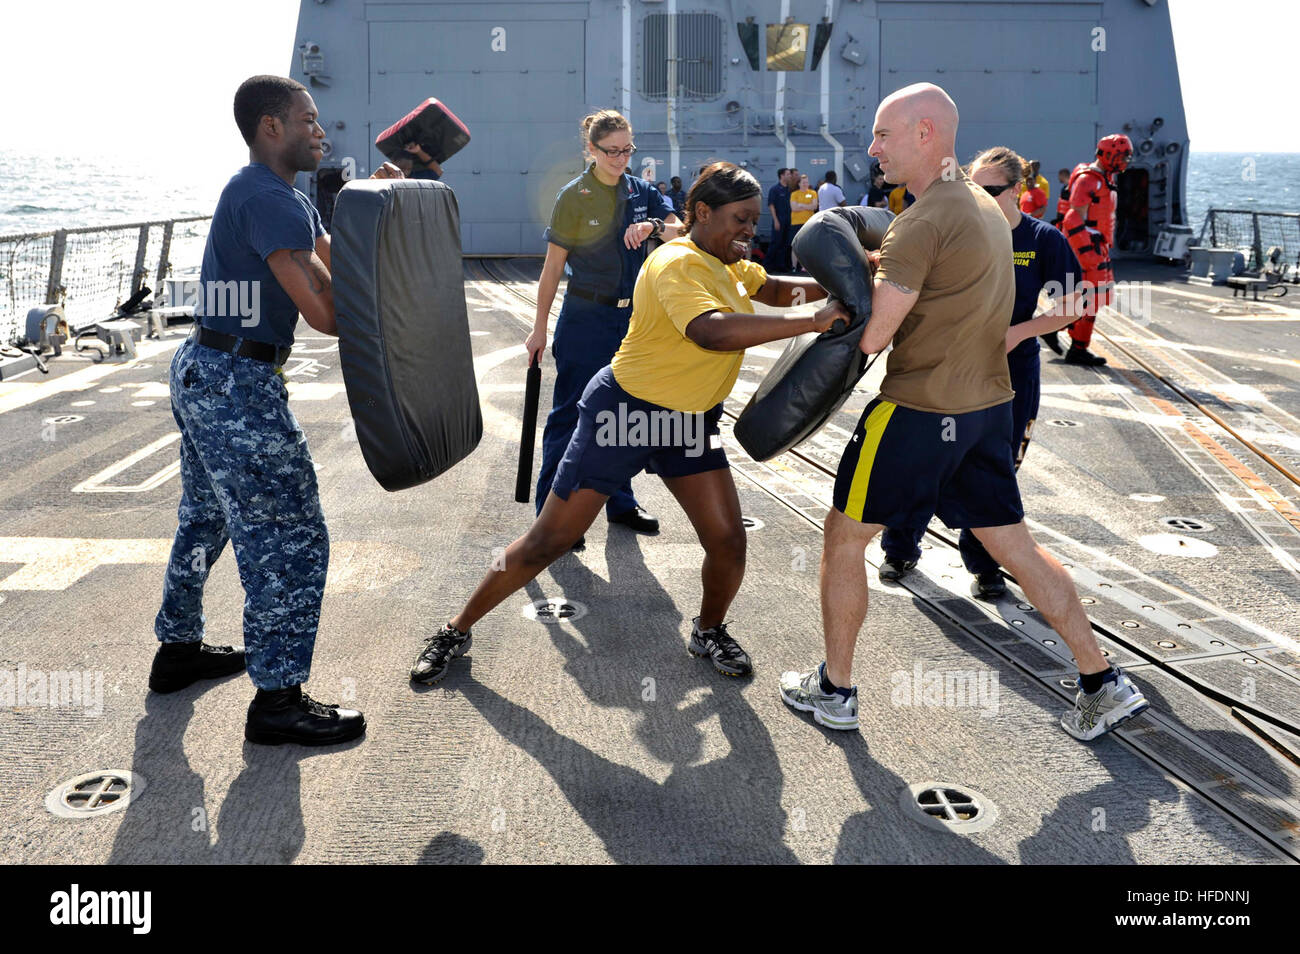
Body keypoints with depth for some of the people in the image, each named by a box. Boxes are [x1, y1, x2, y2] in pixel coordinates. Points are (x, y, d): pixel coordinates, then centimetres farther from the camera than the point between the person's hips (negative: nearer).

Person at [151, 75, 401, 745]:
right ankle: (277, 700, 1)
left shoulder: (285, 198, 16)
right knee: (291, 539, -6)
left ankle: (178, 649, 38)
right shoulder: (267, 200, -18)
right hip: (239, 387, -11)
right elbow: (327, 313, -24)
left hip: (204, 373, 11)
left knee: (205, 518, 23)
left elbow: (340, 264, 13)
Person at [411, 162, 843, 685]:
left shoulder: (728, 263, 5)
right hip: (627, 410, -8)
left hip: (691, 422, 8)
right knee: (547, 541, -1)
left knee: (728, 541, -1)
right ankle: (457, 630, 16)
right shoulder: (677, 264, -24)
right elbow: (713, 332, -40)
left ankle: (709, 631, 29)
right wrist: (812, 321, -41)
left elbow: (774, 288, 18)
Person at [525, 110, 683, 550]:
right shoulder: (574, 196, -7)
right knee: (570, 414, -2)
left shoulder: (640, 191, 5)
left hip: (631, 316, 5)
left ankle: (620, 502, 27)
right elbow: (553, 266, -7)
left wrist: (655, 225, -22)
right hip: (585, 320, -5)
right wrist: (539, 329, -7)